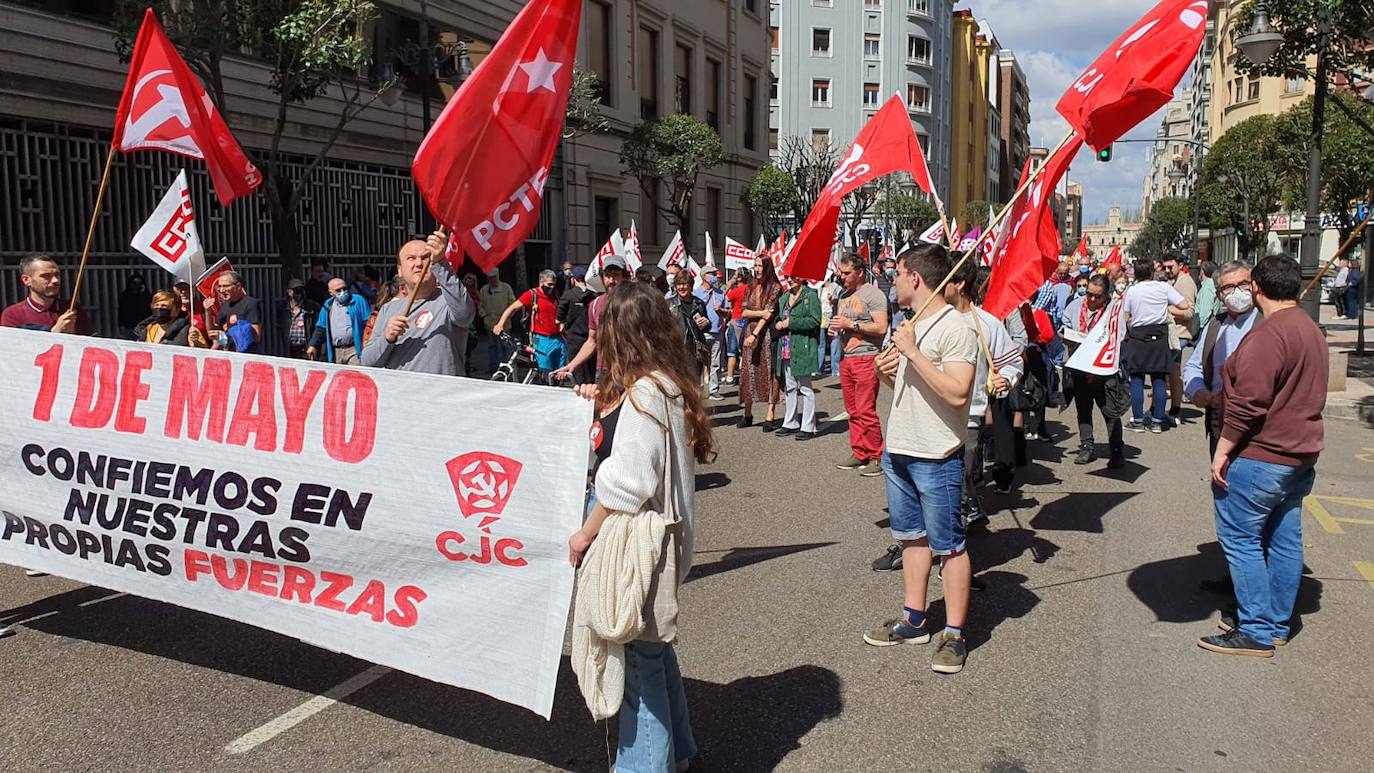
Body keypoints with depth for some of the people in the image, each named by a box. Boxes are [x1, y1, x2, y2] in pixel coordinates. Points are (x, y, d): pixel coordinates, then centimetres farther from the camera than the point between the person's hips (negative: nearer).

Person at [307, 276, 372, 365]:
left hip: (354, 350, -4)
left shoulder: (358, 301, 2)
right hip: (336, 352, 4)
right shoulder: (328, 306, 15)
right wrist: (313, 345, 11)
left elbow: (368, 323, -3)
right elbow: (320, 328, 20)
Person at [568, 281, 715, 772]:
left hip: (636, 538, -10)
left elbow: (626, 483, -21)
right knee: (651, 645, 20)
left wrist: (585, 534, -11)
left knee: (637, 654, 0)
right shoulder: (668, 384, 9)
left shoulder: (643, 391, -20)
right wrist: (605, 409, 5)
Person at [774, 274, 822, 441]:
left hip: (803, 349, -7)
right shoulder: (784, 298, 16)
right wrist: (778, 324, 1)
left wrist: (791, 322, -17)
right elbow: (777, 317, 25)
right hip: (786, 349, 7)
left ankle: (808, 427, 6)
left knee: (805, 388, 0)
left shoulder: (811, 296, -7)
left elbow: (815, 320, -16)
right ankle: (790, 423, 22)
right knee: (789, 388, 13)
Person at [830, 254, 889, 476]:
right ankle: (859, 454, 17)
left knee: (866, 411, -10)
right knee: (852, 411, 10)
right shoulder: (844, 296, 19)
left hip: (866, 358, -8)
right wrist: (835, 329, 8)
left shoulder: (873, 294, -7)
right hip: (845, 358, 8)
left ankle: (876, 457, -3)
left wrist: (852, 324, -16)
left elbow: (881, 328, -15)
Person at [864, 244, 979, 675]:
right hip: (898, 449, 9)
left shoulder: (955, 328, -15)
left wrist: (912, 352, -23)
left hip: (937, 457, -9)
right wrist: (887, 372, 1)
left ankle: (954, 635, 9)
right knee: (911, 537, 17)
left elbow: (957, 392, -26)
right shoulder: (908, 325, 13)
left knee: (948, 545, 1)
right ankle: (913, 621, 28)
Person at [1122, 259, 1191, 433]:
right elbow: (1185, 305, -4)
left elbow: (1127, 318, 2)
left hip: (1137, 337, -1)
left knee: (1137, 380, 4)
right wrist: (1167, 308, 12)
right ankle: (1157, 422, 7)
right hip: (1159, 337, 1)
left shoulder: (1131, 290, -2)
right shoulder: (1164, 287, -3)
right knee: (1159, 380, 5)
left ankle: (1138, 421, 3)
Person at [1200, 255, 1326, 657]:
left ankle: (1256, 632, 1)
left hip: (1260, 456, -10)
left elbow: (1249, 401, -24)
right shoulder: (1312, 330, 13)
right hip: (1300, 457, 10)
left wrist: (1223, 450, -18)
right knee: (1285, 541, 13)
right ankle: (1277, 624, 23)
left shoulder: (1269, 333, -19)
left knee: (1240, 538, -2)